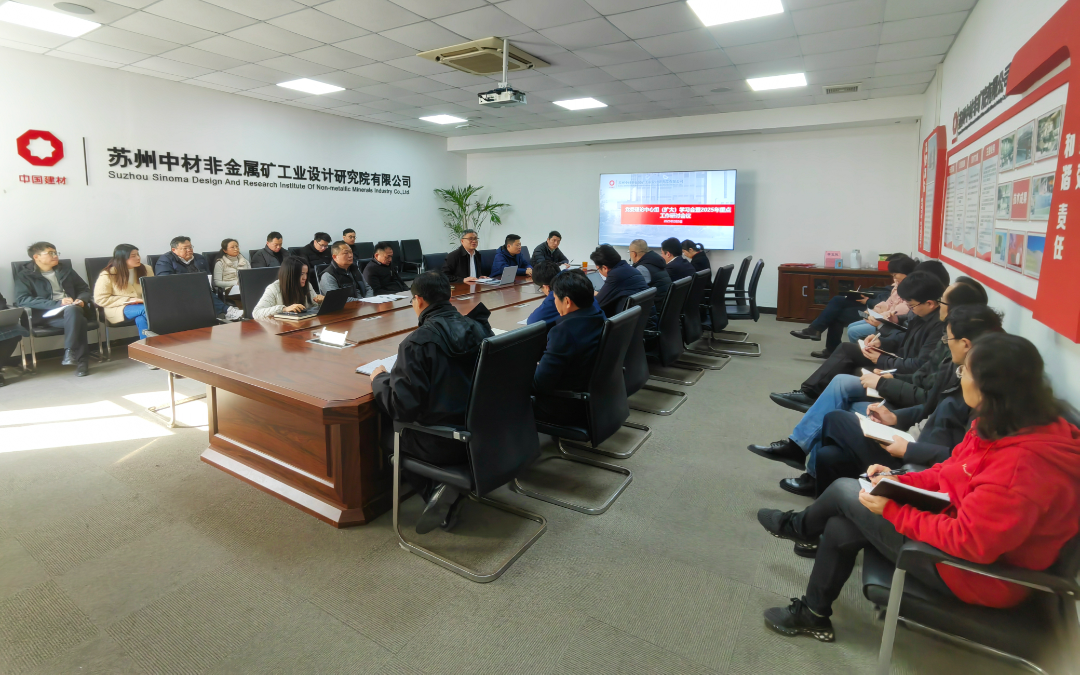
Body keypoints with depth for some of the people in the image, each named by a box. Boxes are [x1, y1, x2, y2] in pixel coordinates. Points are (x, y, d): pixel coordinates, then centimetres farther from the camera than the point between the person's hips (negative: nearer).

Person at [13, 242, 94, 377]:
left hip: (72, 309, 3)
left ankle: (70, 352, -34)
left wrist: (81, 300, -2)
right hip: (45, 314, -3)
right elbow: (21, 300, -5)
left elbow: (85, 289, 24)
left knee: (72, 310, -37)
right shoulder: (25, 275, 10)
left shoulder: (65, 269, 22)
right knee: (77, 319, -37)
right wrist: (57, 303, -18)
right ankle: (81, 359, -37)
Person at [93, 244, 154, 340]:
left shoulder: (146, 270, 9)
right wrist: (128, 300, -14)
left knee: (141, 319, -35)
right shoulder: (107, 275, -4)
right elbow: (100, 299, -6)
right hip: (119, 309, -3)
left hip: (142, 306, 3)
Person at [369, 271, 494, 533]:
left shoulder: (417, 342, -19)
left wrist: (380, 379, 1)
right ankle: (453, 491, 8)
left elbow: (403, 407, -20)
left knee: (387, 430, 20)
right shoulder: (479, 328, -2)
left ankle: (434, 490, 3)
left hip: (444, 445, -6)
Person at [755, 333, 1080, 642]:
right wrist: (898, 481, -5)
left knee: (844, 491, -3)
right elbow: (950, 472, 7)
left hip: (975, 575, -8)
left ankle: (798, 526, 32)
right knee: (840, 529, 5)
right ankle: (814, 614, 29)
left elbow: (968, 542, -33)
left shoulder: (1024, 465, -35)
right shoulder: (1005, 426, -5)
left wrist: (892, 509, -24)